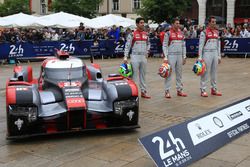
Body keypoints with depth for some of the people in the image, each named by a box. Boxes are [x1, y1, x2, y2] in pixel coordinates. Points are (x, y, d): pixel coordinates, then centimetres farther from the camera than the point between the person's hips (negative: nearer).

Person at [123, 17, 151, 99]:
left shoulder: (146, 34, 9)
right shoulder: (132, 34, -7)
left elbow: (148, 43, 24)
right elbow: (127, 45, -8)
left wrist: (147, 51, 10)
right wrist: (125, 57, -15)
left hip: (143, 57, 6)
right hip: (135, 56, -5)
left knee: (143, 75, 12)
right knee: (134, 74, -4)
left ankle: (143, 91, 19)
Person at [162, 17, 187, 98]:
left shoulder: (181, 33, 12)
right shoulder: (168, 33, -5)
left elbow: (183, 46, 17)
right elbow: (164, 46, -7)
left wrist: (184, 57, 13)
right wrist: (165, 57, -13)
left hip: (179, 56, 6)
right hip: (171, 56, -6)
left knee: (179, 73, 11)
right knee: (169, 73, -4)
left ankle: (179, 90, 20)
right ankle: (167, 91, 1)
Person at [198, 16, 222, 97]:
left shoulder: (217, 32, 12)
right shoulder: (204, 32, -7)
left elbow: (218, 44, 17)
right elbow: (201, 45, -8)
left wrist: (219, 56, 14)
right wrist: (200, 57, -12)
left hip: (215, 54, 6)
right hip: (207, 54, -6)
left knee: (214, 72, 11)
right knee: (205, 72, -3)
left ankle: (214, 89, 20)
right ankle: (203, 90, 3)